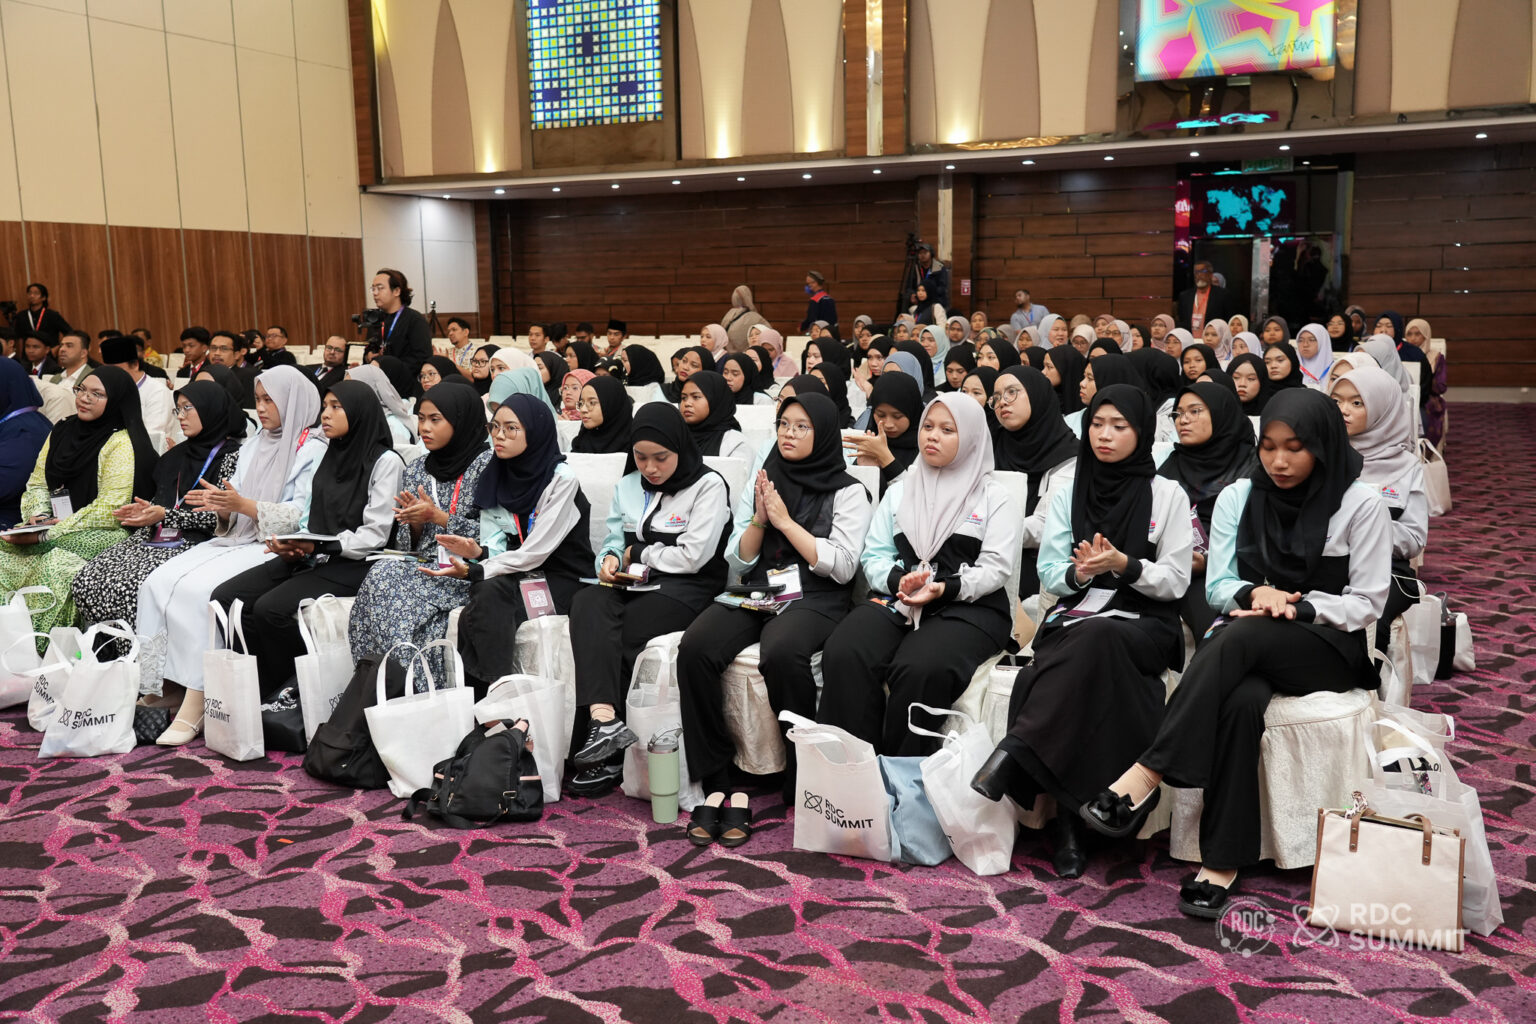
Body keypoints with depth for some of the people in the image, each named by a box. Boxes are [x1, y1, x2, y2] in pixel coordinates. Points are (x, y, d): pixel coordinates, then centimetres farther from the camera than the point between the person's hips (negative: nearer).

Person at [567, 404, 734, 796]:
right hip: (634, 586, 5)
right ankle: (605, 721, -45)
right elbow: (614, 541, 21)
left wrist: (637, 554, 0)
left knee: (625, 634, -30)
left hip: (686, 588, -5)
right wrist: (610, 559, -3)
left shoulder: (708, 485, -2)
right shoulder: (627, 487, 19)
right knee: (587, 604, -29)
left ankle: (609, 756, -21)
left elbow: (692, 557, -10)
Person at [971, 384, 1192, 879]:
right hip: (1075, 617, 2)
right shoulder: (1068, 495, 15)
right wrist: (1079, 572, -13)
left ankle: (1016, 747, -37)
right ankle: (1069, 820, -31)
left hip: (1144, 624, -2)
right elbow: (1050, 576, 10)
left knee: (1095, 639, -38)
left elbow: (1175, 581, 3)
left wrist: (1124, 564, -15)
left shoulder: (1168, 495, 8)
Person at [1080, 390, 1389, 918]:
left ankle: (1146, 776, -38)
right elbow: (1217, 587, 7)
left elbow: (1366, 604, -2)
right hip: (1247, 646, 3)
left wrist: (1296, 605, -17)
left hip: (1329, 647, -2)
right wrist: (1255, 592, -16)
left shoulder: (1361, 504, -2)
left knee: (1239, 635, -37)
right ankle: (1222, 861, -32)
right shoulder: (1238, 497, 8)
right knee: (1242, 700, -36)